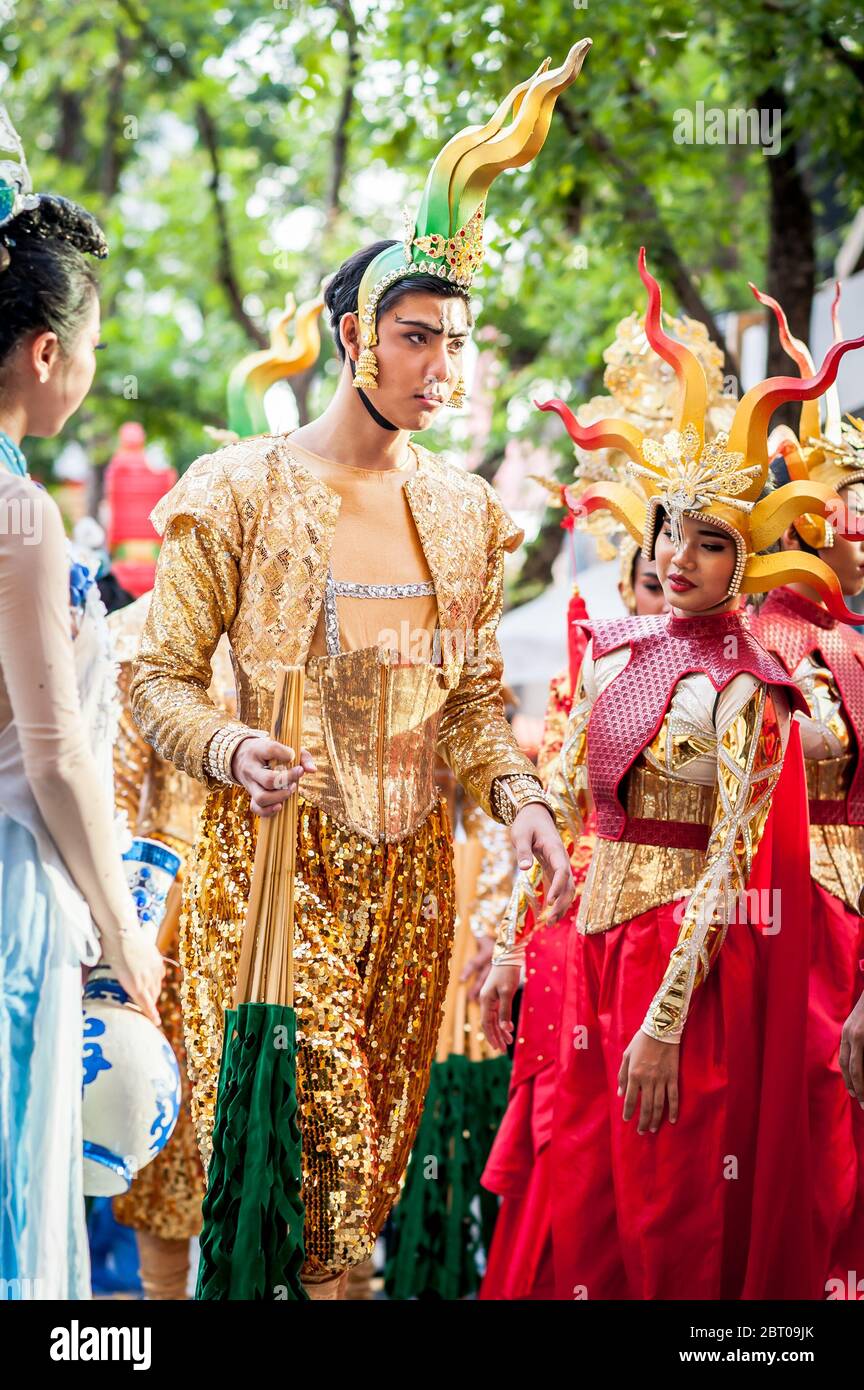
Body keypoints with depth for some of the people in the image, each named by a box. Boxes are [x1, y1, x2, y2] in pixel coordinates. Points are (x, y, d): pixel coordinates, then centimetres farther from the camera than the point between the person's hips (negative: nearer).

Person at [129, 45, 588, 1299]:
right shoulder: (239, 490, -5)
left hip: (407, 868, 4)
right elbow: (162, 677, -4)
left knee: (372, 1132, 8)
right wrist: (230, 746, -24)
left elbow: (476, 695, 13)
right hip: (270, 858, -4)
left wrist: (518, 796, -4)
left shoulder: (464, 511, 9)